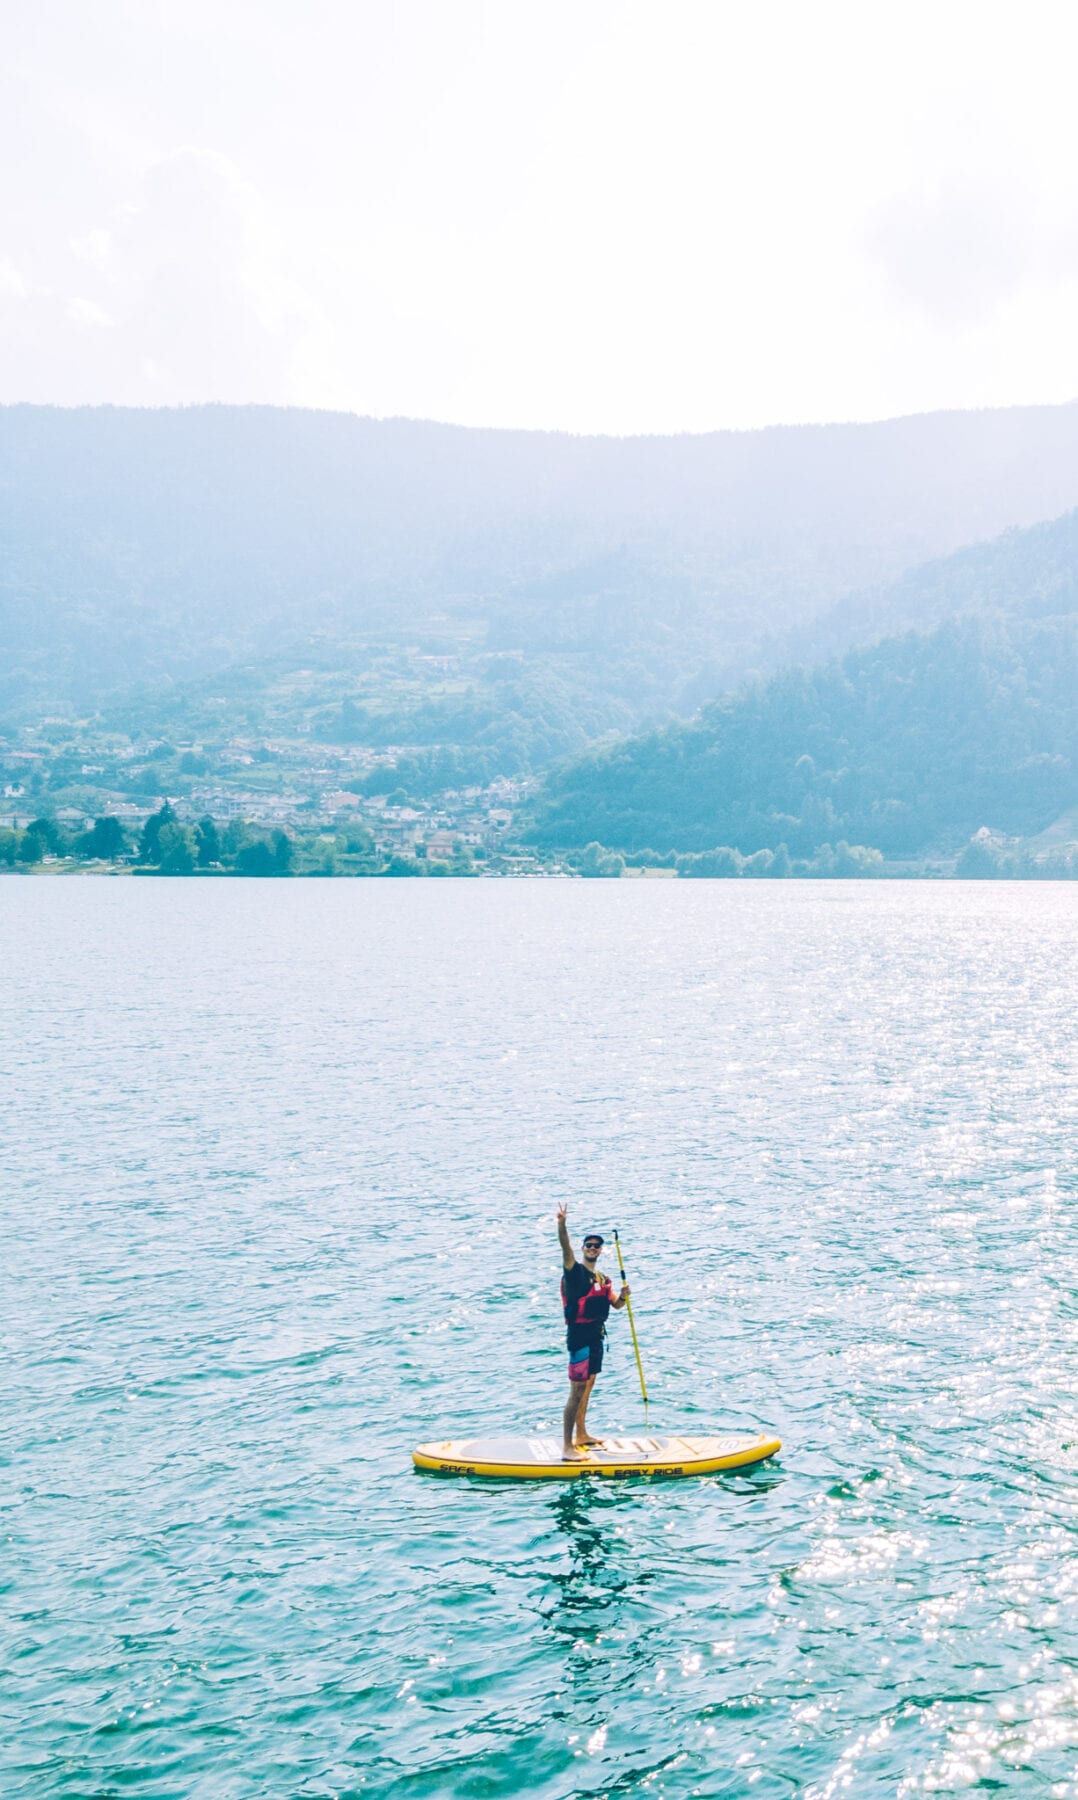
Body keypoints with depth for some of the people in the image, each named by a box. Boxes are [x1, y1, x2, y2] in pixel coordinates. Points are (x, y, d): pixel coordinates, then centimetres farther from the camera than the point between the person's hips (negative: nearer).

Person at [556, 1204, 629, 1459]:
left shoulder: (603, 1279, 15)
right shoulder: (575, 1271, -8)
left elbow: (616, 1305, 20)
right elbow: (565, 1248, -26)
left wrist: (623, 1296, -3)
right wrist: (561, 1224, -43)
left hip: (595, 1336, 8)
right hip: (579, 1335, -8)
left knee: (587, 1388, 17)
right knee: (577, 1392, -10)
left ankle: (581, 1435, 29)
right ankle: (567, 1445, -8)